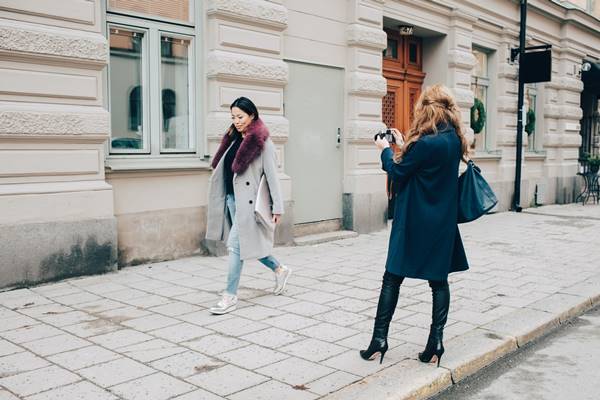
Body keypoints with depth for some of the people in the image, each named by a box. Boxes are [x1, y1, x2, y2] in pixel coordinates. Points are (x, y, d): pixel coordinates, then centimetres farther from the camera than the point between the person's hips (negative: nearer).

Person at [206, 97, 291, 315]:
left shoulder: (262, 142, -9)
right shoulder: (234, 139, 13)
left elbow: (272, 175, -10)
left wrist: (277, 207, -12)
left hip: (247, 200, -8)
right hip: (231, 198, 8)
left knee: (235, 245, -8)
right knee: (247, 243, 15)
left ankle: (230, 296, 1)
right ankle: (280, 269, 36)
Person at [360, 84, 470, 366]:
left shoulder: (425, 142, -20)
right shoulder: (454, 139, 4)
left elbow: (398, 172, -8)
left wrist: (386, 150, 9)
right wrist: (403, 146, 16)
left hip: (414, 222, -6)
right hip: (442, 223, 7)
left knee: (393, 277, 5)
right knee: (438, 280, 11)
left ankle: (379, 339, 9)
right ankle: (436, 342, 12)